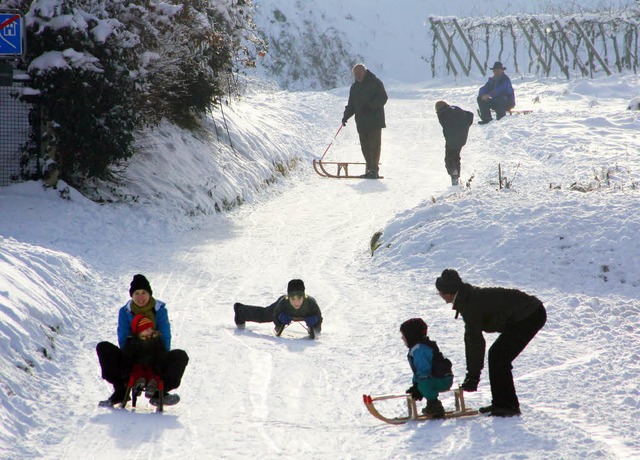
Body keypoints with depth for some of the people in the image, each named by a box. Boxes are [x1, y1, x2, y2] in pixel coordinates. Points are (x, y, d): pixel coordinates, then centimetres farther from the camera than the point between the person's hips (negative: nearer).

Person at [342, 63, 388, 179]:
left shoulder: (375, 83, -1)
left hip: (375, 121, -6)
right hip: (361, 122, 6)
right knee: (365, 147, 3)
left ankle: (374, 170, -9)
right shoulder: (354, 87, 18)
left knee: (374, 145, -9)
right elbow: (351, 105, 21)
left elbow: (383, 98, -7)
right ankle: (370, 169, 8)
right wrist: (346, 116, 6)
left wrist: (370, 105, -21)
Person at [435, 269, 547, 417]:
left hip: (530, 316, -10)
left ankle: (509, 406, -2)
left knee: (499, 359, -8)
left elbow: (476, 340, -19)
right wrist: (471, 373, 14)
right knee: (496, 355, 14)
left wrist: (473, 376, -14)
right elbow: (471, 337, 14)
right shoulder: (469, 298, 11)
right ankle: (500, 403, 18)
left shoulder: (469, 304, -19)